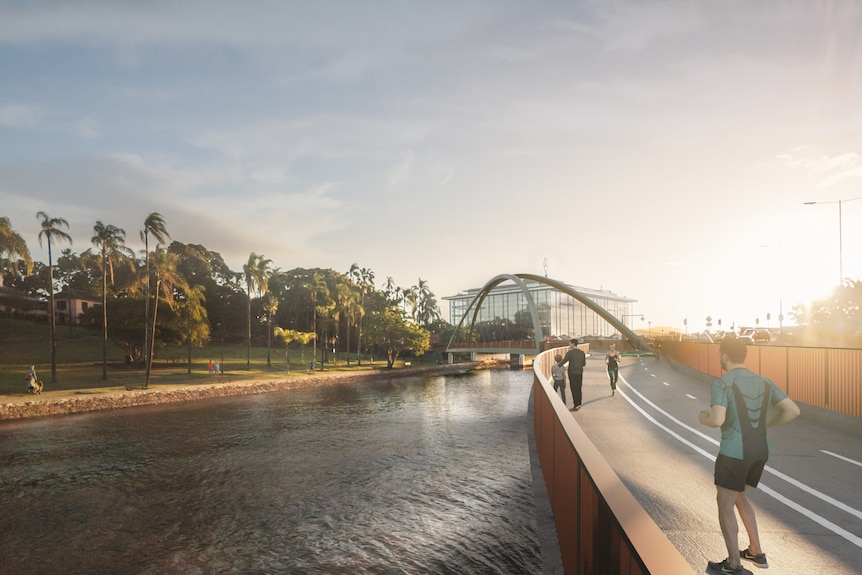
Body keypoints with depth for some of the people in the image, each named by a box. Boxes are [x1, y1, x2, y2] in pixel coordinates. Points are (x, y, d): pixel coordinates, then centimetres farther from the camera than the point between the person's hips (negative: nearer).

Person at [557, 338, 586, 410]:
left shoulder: (570, 352, -13)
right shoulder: (582, 353, 4)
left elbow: (564, 361, -7)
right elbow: (584, 363, 12)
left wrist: (558, 365, 11)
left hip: (572, 374, -6)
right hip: (580, 373, 6)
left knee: (574, 390, -1)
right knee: (579, 389, 14)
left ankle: (576, 406, 0)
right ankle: (579, 404, 20)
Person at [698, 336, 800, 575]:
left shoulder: (721, 384, -17)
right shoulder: (763, 382, 4)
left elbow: (717, 420, -28)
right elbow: (793, 410, 2)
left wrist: (703, 418, -4)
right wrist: (764, 426, 14)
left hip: (734, 453, -7)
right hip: (760, 451, 8)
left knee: (724, 505, 9)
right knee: (738, 497, 28)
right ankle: (756, 552, 34)